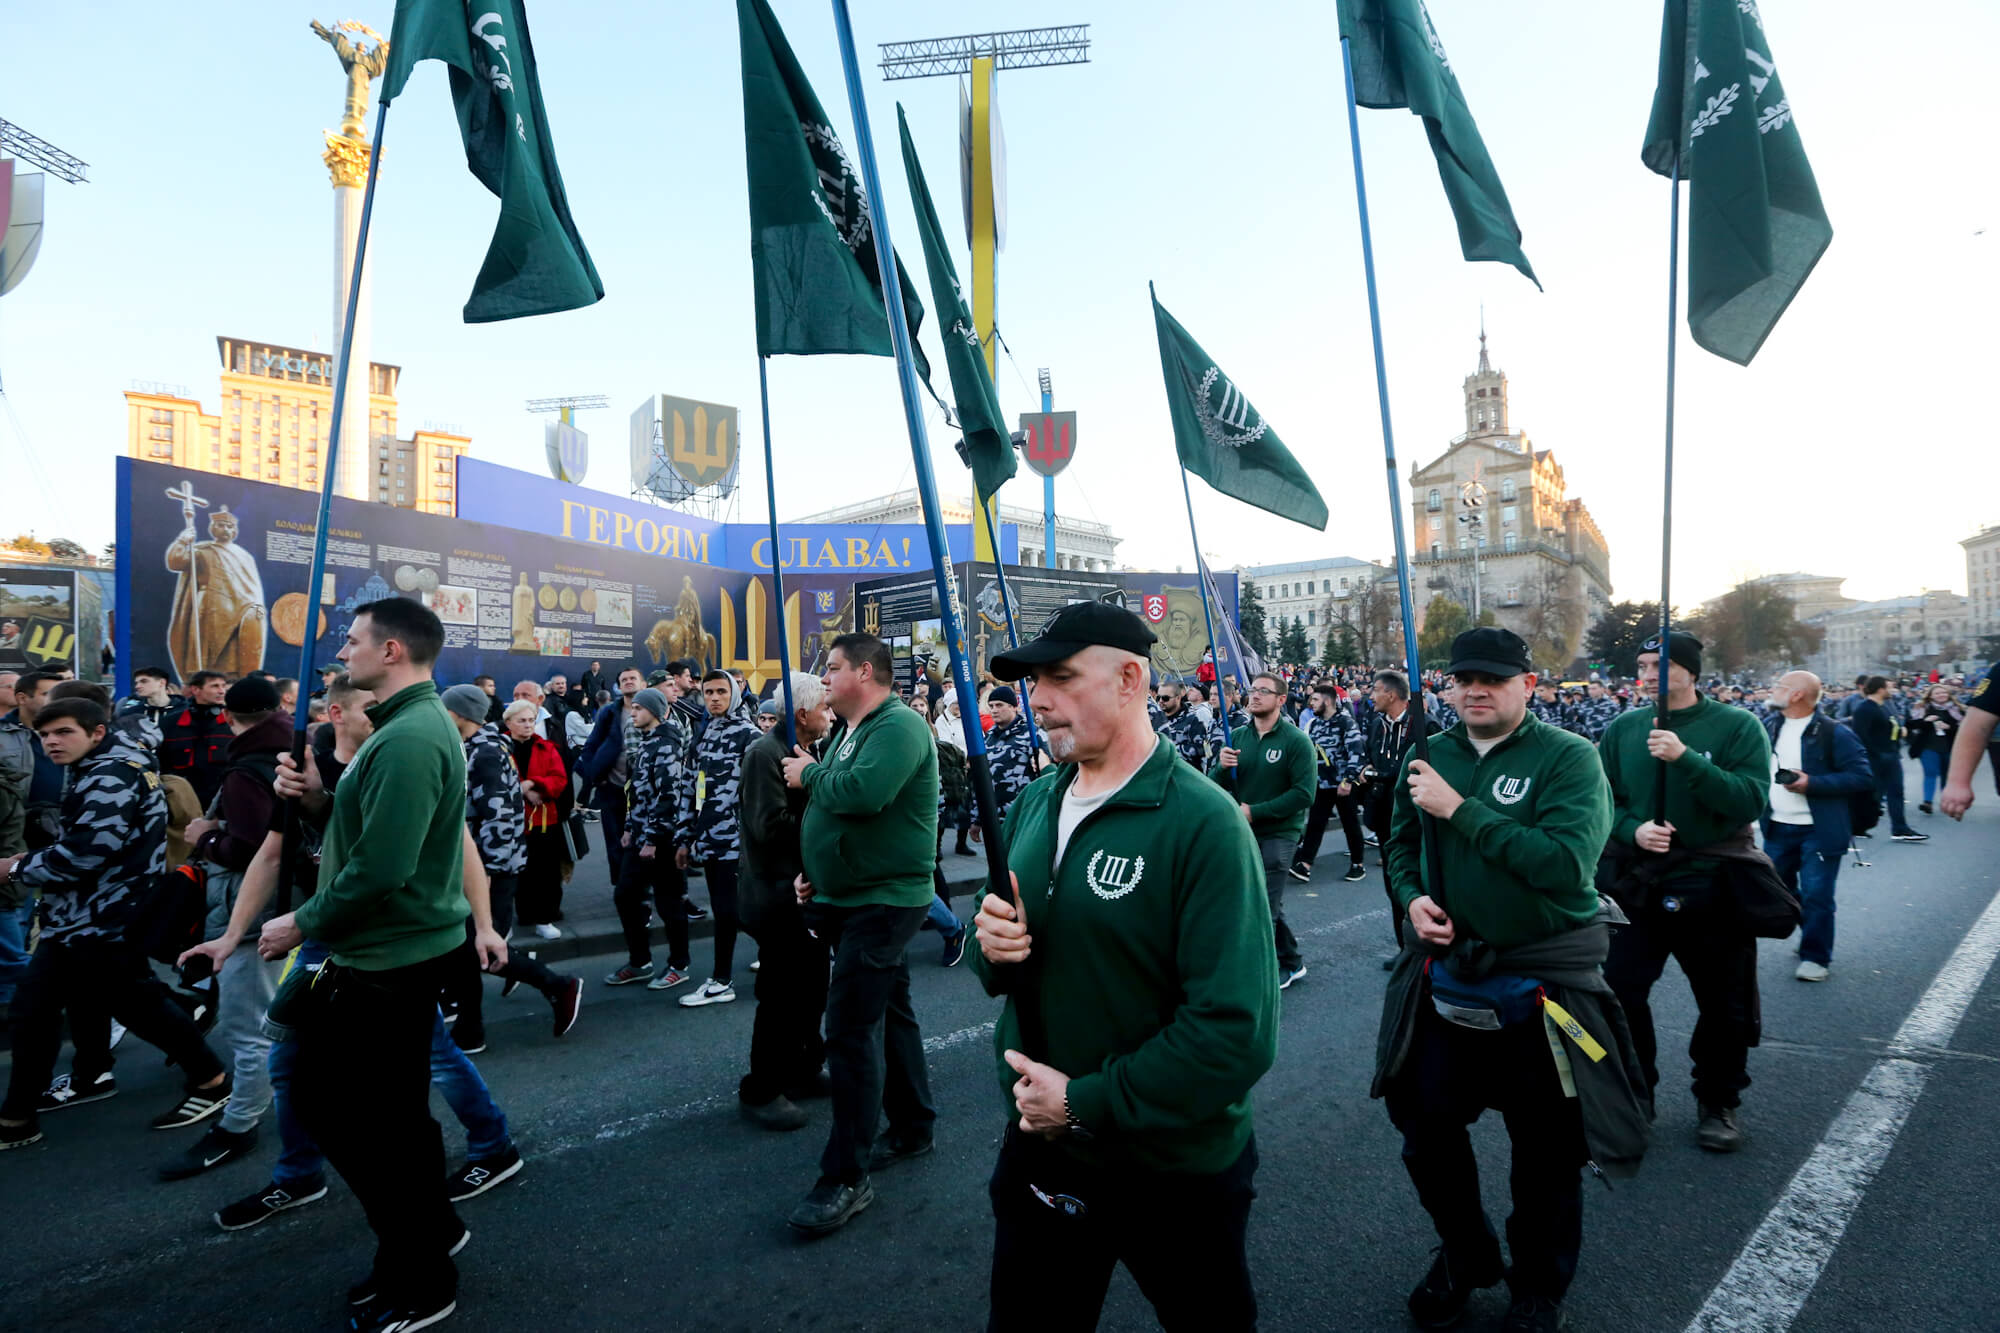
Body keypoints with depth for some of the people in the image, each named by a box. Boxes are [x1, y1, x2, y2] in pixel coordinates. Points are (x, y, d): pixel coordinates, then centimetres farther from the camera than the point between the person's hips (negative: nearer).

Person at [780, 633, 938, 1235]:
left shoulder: (900, 727, -17)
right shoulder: (849, 731, 14)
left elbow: (863, 792, -33)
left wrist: (810, 774, -15)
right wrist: (815, 871, 11)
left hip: (882, 902, -10)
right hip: (849, 899, 10)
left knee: (851, 1028, -10)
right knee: (889, 1010, 19)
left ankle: (847, 1177, -1)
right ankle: (913, 1128, 33)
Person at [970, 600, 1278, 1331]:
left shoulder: (1202, 822, -21)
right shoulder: (1033, 804, 2)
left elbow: (1236, 1031, -24)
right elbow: (1001, 969, 11)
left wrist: (1088, 1105, -21)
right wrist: (992, 948, -12)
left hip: (1175, 1169, -5)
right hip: (1038, 1148, 6)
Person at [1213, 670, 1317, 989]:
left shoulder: (1296, 741, -11)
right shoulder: (1237, 736, 4)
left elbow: (1303, 794, -17)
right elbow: (1218, 787, 5)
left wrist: (1254, 811, -19)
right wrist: (1222, 767, -18)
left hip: (1278, 834, -6)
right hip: (1243, 832, 6)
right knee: (1270, 903, 17)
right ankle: (1291, 962, 35)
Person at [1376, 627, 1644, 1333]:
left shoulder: (1569, 757, -14)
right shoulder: (1429, 757, 1)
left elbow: (1566, 862, -28)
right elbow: (1401, 844, 14)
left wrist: (1459, 809, -27)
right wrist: (1411, 896, -7)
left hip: (1541, 982, -4)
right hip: (1445, 975, 5)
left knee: (1546, 1153, 14)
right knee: (1426, 1129, 16)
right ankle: (1466, 1253, 44)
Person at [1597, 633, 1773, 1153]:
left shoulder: (1737, 726, -7)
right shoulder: (1622, 729, 1)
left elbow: (1751, 799, -18)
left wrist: (1686, 758, -28)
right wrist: (1633, 830, -18)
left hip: (1711, 887, -2)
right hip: (1634, 883, 2)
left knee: (1726, 1007, 12)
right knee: (1619, 994, 4)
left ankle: (1717, 1103, 34)